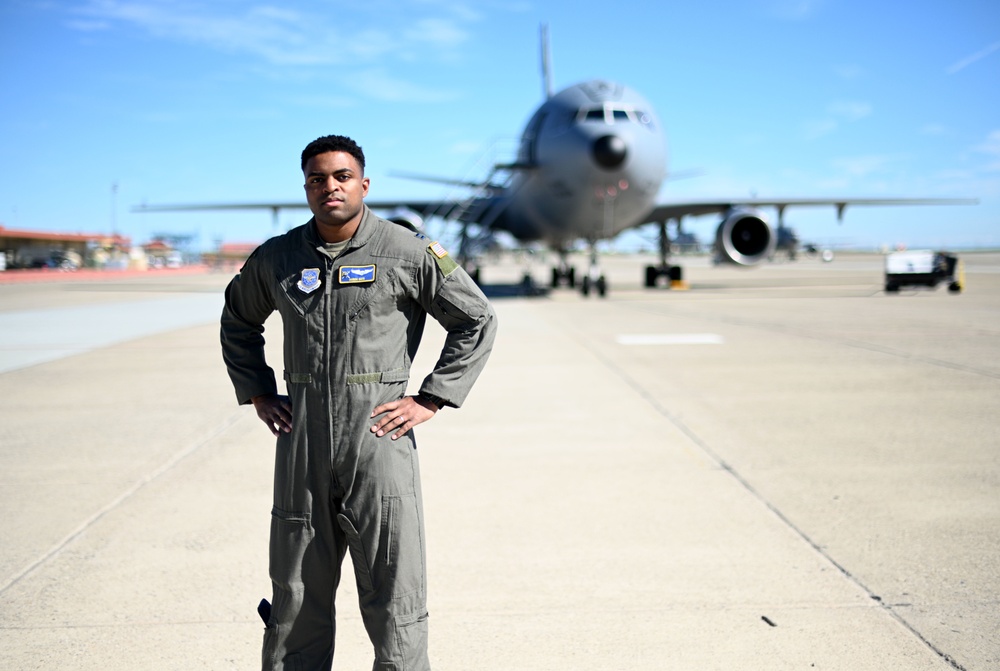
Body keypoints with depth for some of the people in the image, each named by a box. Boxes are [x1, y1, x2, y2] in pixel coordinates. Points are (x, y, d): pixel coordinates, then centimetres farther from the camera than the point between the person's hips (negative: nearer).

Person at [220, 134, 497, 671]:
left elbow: (477, 322, 3)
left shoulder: (408, 253, -3)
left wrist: (429, 400, -3)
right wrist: (257, 394, 14)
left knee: (393, 594, 0)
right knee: (295, 596, 11)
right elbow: (238, 321, 26)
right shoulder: (275, 259, 8)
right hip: (301, 446, 3)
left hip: (378, 438, -3)